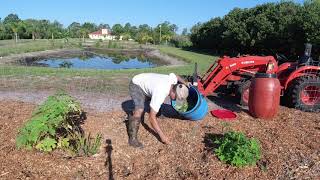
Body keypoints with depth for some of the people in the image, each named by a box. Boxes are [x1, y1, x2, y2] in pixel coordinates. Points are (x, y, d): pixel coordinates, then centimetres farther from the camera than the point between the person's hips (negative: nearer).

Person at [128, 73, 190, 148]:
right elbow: (152, 117, -36)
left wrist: (185, 83, 3)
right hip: (135, 85, -9)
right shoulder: (160, 94, -38)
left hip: (144, 82, 9)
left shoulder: (173, 79, -17)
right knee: (140, 109, -28)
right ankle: (133, 139, -20)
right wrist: (162, 135, -34)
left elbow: (176, 76, 12)